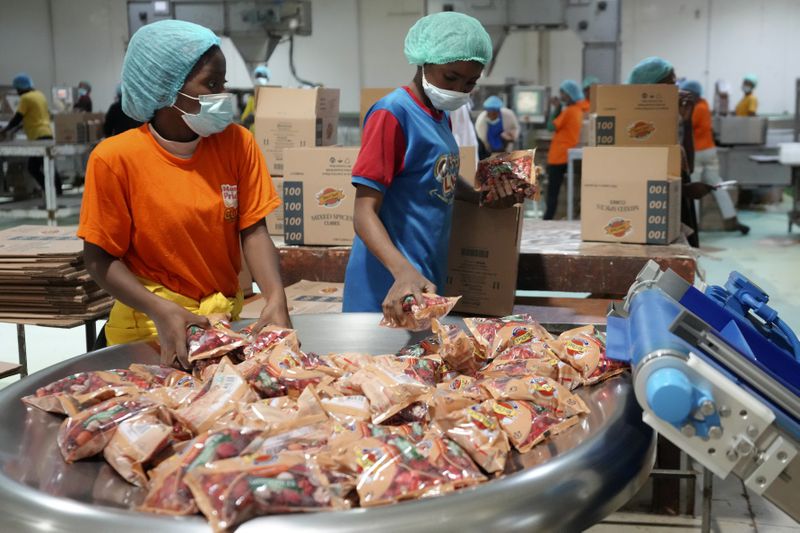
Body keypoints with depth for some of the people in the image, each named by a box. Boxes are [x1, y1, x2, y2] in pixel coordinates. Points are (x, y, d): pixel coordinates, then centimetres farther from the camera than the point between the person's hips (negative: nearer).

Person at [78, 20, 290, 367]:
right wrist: (161, 311, -24)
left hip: (225, 318, 3)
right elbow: (100, 259, -9)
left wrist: (275, 298, -22)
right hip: (150, 329, -3)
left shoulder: (237, 143, -3)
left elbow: (253, 231, -5)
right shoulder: (116, 158, -12)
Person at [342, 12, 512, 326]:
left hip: (428, 278, 9)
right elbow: (365, 213, -21)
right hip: (391, 289, -9)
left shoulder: (440, 116, 10)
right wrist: (404, 273, -36)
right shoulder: (392, 114, -16)